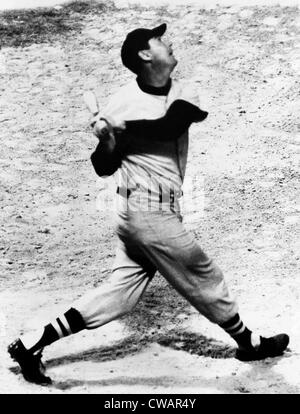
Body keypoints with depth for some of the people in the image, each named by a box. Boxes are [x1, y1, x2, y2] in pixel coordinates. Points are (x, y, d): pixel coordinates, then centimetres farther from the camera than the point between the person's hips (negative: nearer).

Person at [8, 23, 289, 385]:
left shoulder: (184, 96, 6)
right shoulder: (123, 102, -7)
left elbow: (168, 125, -15)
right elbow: (103, 168, -6)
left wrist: (118, 127, -18)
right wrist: (107, 140, -25)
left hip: (162, 211, 6)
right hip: (148, 210, -6)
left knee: (121, 292, 9)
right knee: (204, 278, 8)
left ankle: (32, 343, 17)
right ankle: (248, 343, 30)